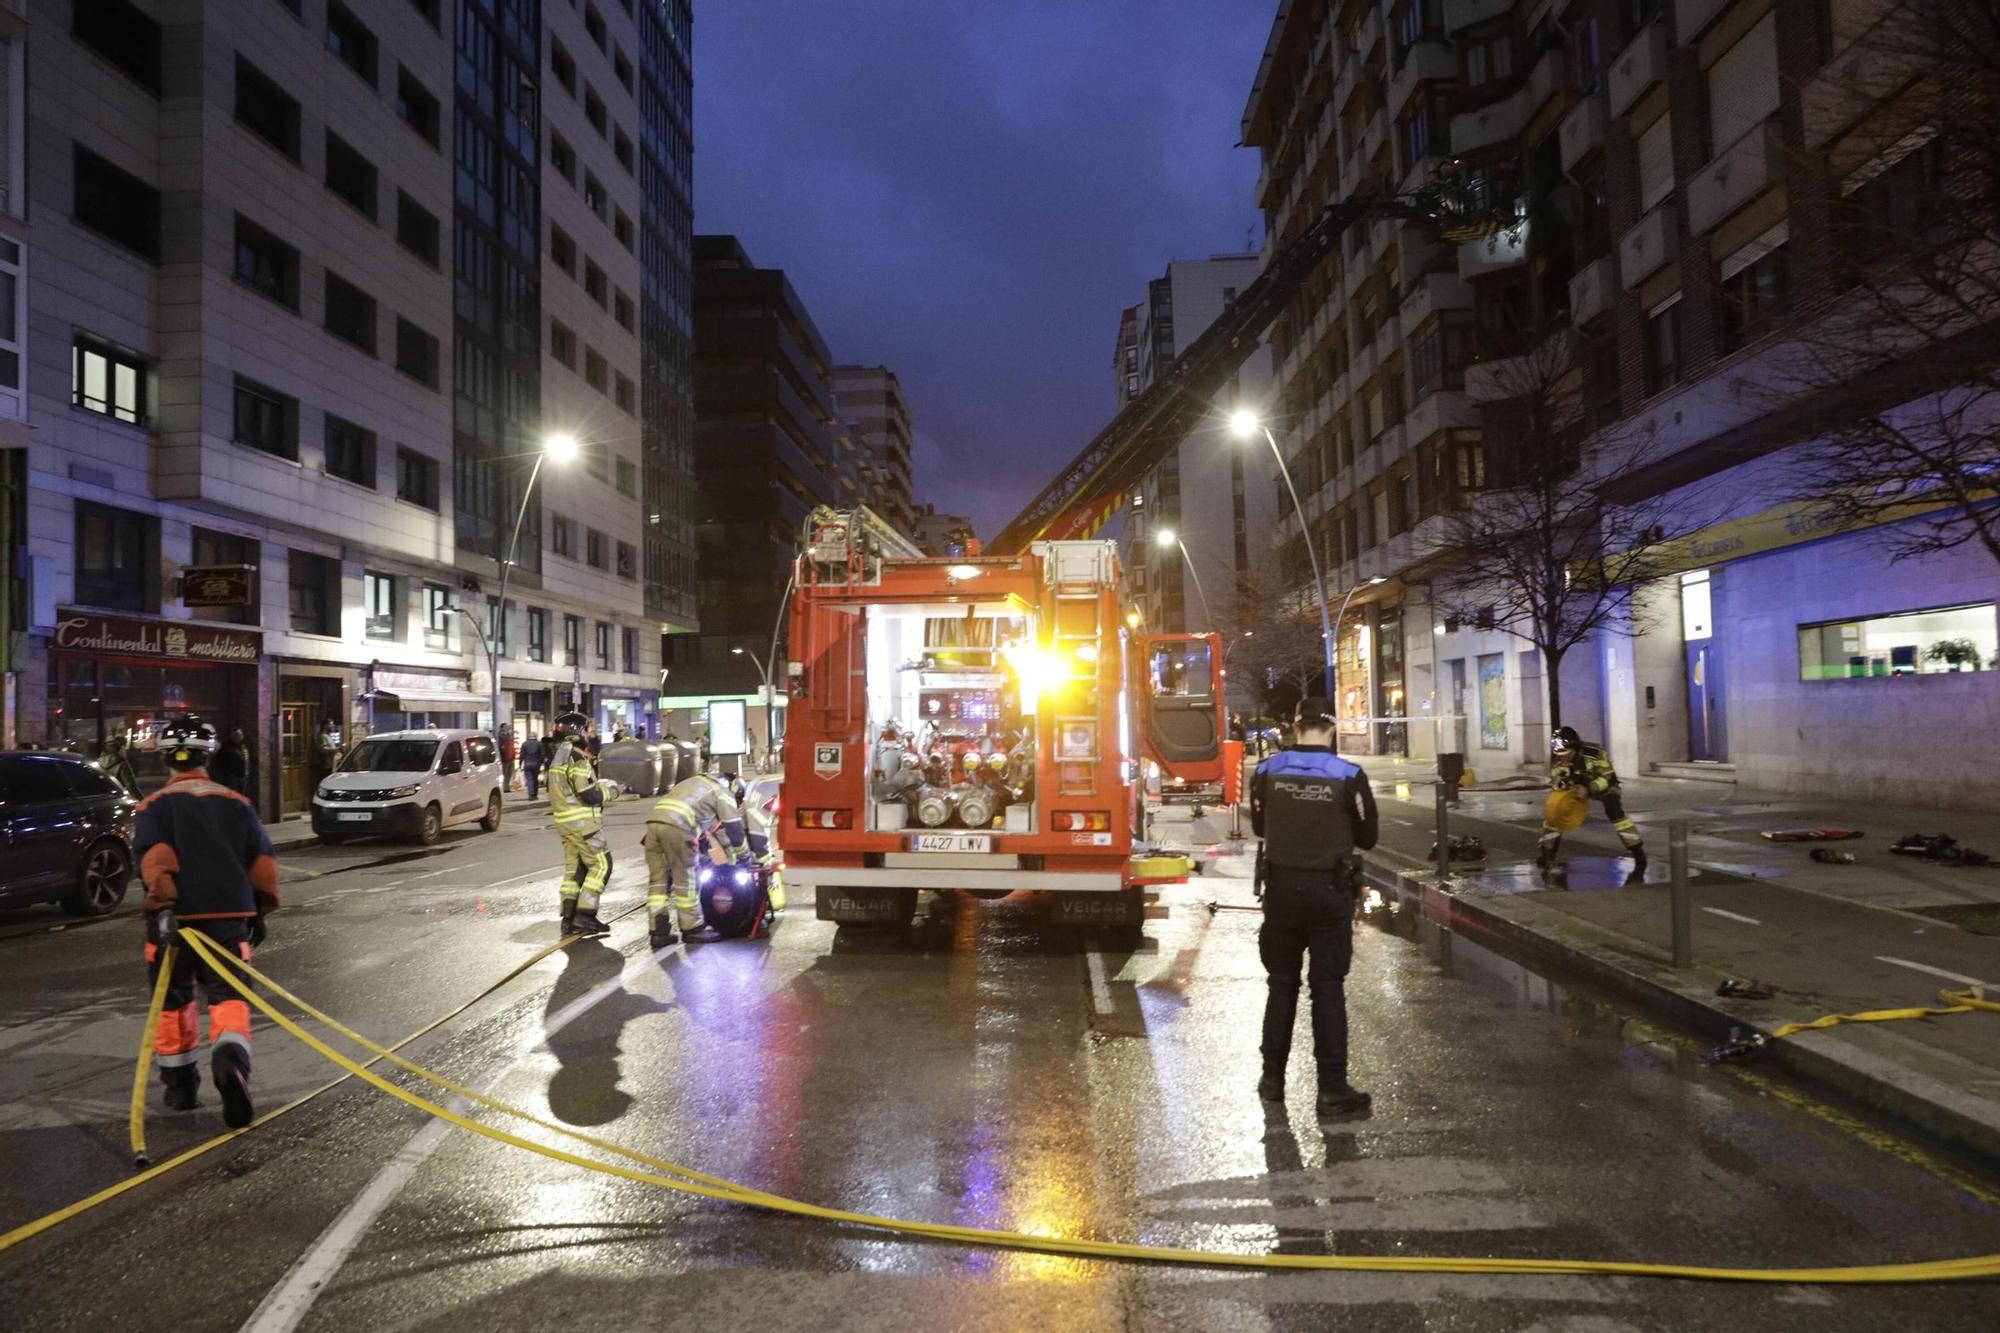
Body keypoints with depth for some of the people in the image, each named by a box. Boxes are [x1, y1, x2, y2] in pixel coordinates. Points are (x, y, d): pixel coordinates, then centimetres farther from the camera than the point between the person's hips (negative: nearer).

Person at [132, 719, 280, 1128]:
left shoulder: (155, 805, 3)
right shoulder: (236, 803, 10)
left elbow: (154, 856, -15)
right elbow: (262, 861, 9)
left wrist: (162, 904, -20)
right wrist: (260, 910, 19)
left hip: (176, 917, -1)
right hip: (230, 916, 1)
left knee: (173, 1002, 16)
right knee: (229, 997, 0)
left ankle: (180, 1086, 25)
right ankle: (230, 1060, -28)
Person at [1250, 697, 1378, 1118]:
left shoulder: (1266, 772, -5)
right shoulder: (1349, 776, -13)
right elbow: (1366, 837, -2)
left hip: (1281, 888, 2)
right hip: (1329, 890, -2)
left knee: (1281, 984, 15)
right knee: (1328, 989, 4)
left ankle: (1272, 1078, 23)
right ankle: (1332, 1089, 6)